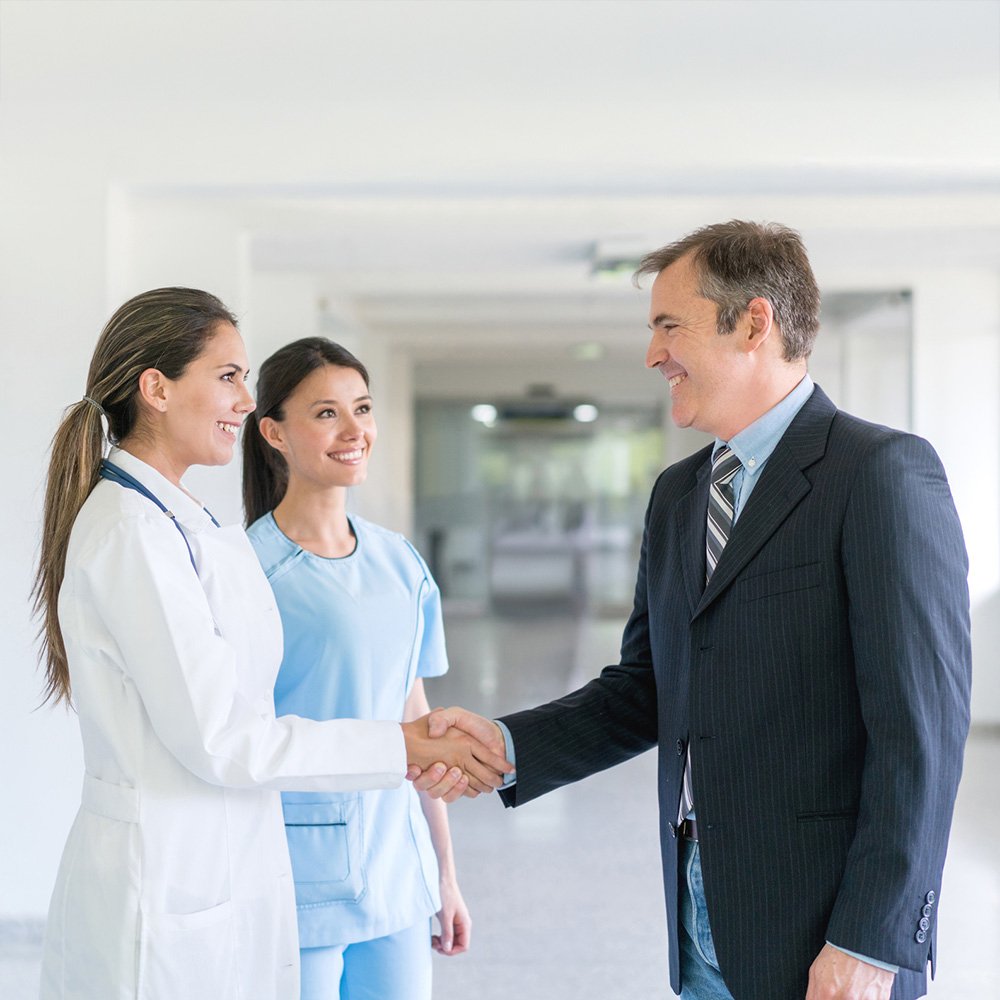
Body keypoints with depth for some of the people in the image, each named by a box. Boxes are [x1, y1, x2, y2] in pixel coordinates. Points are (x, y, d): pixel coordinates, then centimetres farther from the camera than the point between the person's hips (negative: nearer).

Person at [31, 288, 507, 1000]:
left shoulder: (178, 522, 12)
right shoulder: (132, 531, -18)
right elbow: (216, 740, -19)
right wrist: (398, 748, -14)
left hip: (218, 879, 9)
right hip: (166, 885, -9)